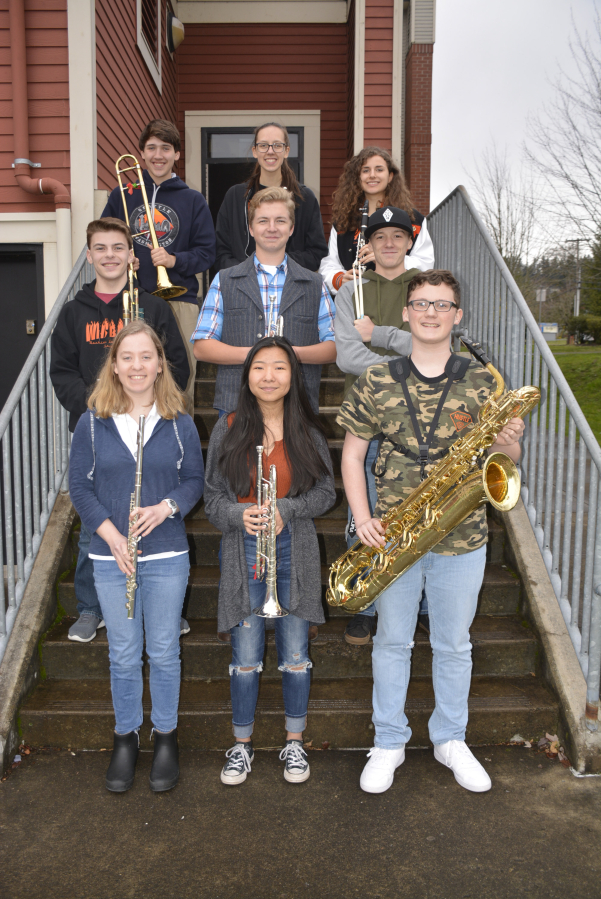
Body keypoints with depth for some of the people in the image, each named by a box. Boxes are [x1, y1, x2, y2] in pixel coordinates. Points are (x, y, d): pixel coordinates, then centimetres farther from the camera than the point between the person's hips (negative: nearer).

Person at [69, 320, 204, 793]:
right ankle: (126, 737, 32)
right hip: (110, 557, 1)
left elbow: (195, 480, 1)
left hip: (167, 556, 0)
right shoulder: (92, 423, -2)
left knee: (164, 651, 11)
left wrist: (166, 507, -18)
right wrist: (110, 533, -12)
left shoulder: (179, 422, -2)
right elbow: (79, 485, 0)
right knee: (123, 654, 12)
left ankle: (166, 736, 30)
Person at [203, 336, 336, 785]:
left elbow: (326, 492, 3)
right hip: (244, 552, 0)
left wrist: (285, 510, -13)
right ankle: (242, 744, 27)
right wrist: (240, 515, -16)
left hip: (295, 551, 0)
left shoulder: (308, 431, 1)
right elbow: (213, 497, 4)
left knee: (295, 654, 9)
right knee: (246, 656, 6)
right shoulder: (228, 430, 1)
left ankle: (294, 743, 29)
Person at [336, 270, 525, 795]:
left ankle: (451, 739, 36)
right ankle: (389, 743, 32)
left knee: (454, 644, 16)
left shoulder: (482, 384, -1)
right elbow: (352, 454, 1)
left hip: (462, 537, 1)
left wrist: (508, 444, -20)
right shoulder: (376, 383, -2)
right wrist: (363, 519, -10)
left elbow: (502, 458, 4)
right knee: (392, 641, 13)